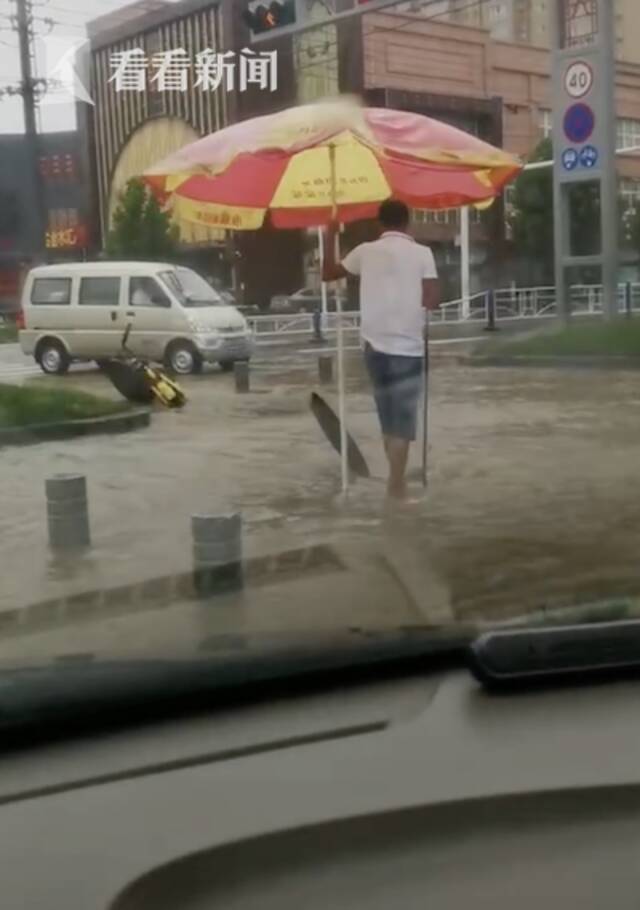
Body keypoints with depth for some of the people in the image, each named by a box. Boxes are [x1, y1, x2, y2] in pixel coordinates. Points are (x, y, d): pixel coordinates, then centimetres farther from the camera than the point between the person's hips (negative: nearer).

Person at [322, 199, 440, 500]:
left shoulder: (366, 251, 4)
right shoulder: (421, 253, -4)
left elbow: (328, 273, 15)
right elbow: (432, 300, -10)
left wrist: (330, 237, 24)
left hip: (375, 344, 4)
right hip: (408, 346, -4)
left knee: (389, 419, 16)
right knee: (402, 421, 0)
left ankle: (397, 481, 24)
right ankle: (396, 487, -3)